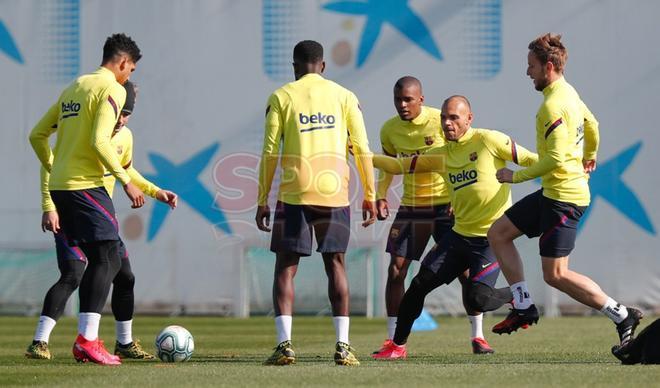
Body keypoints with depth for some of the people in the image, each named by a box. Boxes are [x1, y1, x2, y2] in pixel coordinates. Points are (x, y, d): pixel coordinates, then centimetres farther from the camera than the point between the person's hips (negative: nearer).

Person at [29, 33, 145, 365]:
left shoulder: (74, 87, 19)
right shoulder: (111, 89, -7)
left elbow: (37, 135, 21)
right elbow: (100, 141, -20)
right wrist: (126, 181, -16)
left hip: (59, 186, 9)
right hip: (85, 185, -9)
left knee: (102, 261, 13)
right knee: (107, 259, -7)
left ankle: (85, 339, 11)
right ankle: (88, 340, -14)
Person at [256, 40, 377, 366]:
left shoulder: (281, 97, 5)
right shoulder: (344, 97, 9)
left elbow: (270, 152, 1)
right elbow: (363, 150, 5)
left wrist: (262, 201, 5)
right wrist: (370, 197, 10)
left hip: (294, 194, -1)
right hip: (334, 193, 1)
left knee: (285, 268, 5)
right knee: (335, 265, 11)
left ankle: (284, 344, -8)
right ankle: (343, 346, 2)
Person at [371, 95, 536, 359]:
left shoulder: (489, 140, -8)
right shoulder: (443, 155, 9)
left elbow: (528, 159, -6)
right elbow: (400, 166, 10)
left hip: (491, 239, -6)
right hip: (459, 235, 6)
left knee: (478, 299, -17)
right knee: (421, 283, -2)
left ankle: (515, 297, 16)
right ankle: (398, 346, 12)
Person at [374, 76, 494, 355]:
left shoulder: (441, 122, -14)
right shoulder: (390, 130, -2)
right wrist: (381, 195, 1)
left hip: (446, 206, -3)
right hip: (411, 207, 3)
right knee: (396, 269, -5)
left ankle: (478, 336, 7)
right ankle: (393, 340, 3)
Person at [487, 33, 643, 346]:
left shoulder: (553, 106, -21)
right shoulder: (569, 94, 10)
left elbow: (555, 159, -26)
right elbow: (592, 125, 28)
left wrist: (516, 176, -15)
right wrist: (588, 158, 46)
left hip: (564, 197, -11)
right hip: (552, 193, 11)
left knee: (555, 275, -8)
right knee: (498, 233, 12)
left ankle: (622, 315, -4)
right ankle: (523, 306, 10)